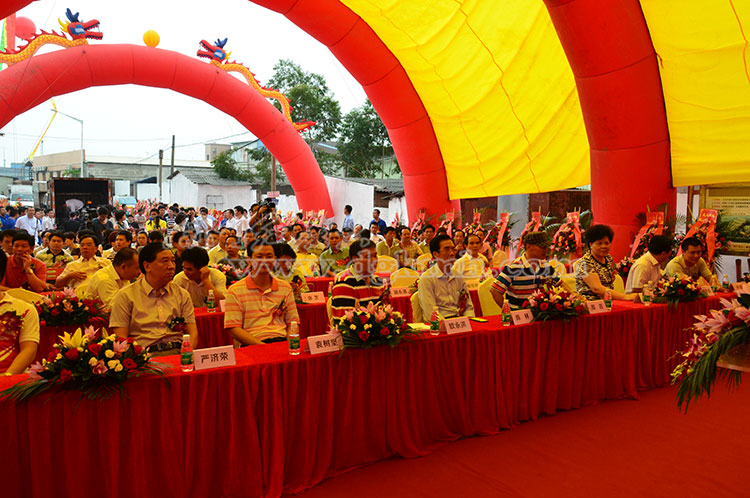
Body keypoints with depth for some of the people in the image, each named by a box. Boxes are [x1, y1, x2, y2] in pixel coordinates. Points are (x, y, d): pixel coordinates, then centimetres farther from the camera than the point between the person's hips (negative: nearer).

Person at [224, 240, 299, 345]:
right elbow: (233, 328, -3)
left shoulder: (286, 287, 15)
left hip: (282, 341, 3)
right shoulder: (235, 291, 3)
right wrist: (261, 345, -16)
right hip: (252, 345, -3)